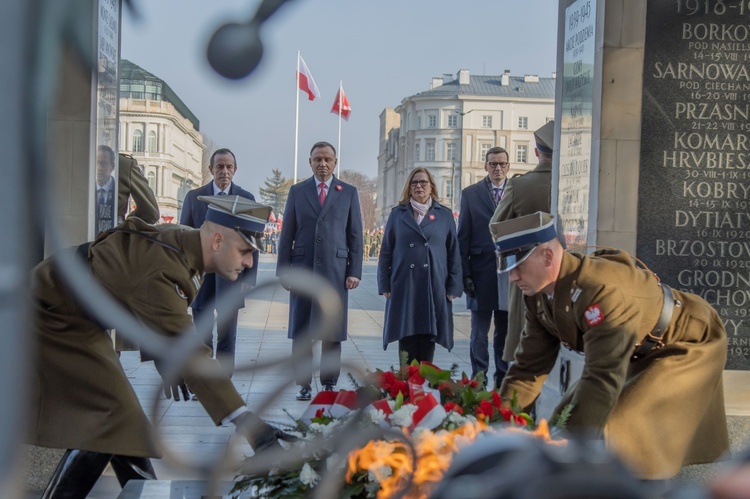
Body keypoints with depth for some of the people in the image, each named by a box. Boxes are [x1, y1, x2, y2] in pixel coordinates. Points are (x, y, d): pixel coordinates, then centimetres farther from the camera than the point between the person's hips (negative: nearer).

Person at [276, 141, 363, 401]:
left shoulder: (349, 193, 9)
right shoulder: (297, 191, 9)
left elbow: (355, 235, 7)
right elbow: (287, 234, 8)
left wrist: (355, 271, -1)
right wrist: (283, 270, 0)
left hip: (335, 270, 0)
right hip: (303, 269, 1)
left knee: (333, 331, 3)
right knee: (300, 331, 2)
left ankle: (329, 383, 13)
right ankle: (304, 384, 11)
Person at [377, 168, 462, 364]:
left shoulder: (445, 215, 8)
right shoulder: (397, 214, 8)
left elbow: (454, 253, 7)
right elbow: (386, 252, 8)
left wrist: (454, 287, 0)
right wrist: (385, 285, 1)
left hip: (434, 288, 0)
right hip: (404, 287, 0)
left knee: (428, 340, 4)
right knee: (407, 339, 2)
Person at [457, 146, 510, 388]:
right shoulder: (470, 194, 5)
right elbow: (463, 238, 3)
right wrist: (465, 274, -4)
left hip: (510, 274, 1)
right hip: (481, 273, -1)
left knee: (505, 332, 10)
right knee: (479, 333, 4)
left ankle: (502, 381, 20)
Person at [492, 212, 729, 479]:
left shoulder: (601, 289, -39)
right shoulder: (539, 295, -11)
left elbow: (603, 378, -41)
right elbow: (529, 366, -4)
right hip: (641, 352, 9)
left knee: (614, 435, -23)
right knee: (564, 420, 5)